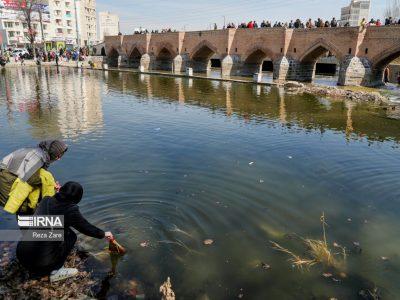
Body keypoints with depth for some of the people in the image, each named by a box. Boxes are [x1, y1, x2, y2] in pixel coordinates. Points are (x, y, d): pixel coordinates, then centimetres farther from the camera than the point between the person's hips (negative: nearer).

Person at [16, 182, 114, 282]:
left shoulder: (46, 201, 3)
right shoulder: (71, 210, -12)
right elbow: (86, 228, 2)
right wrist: (103, 234, 18)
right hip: (42, 261, -6)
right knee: (71, 236, 11)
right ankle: (55, 272, 7)